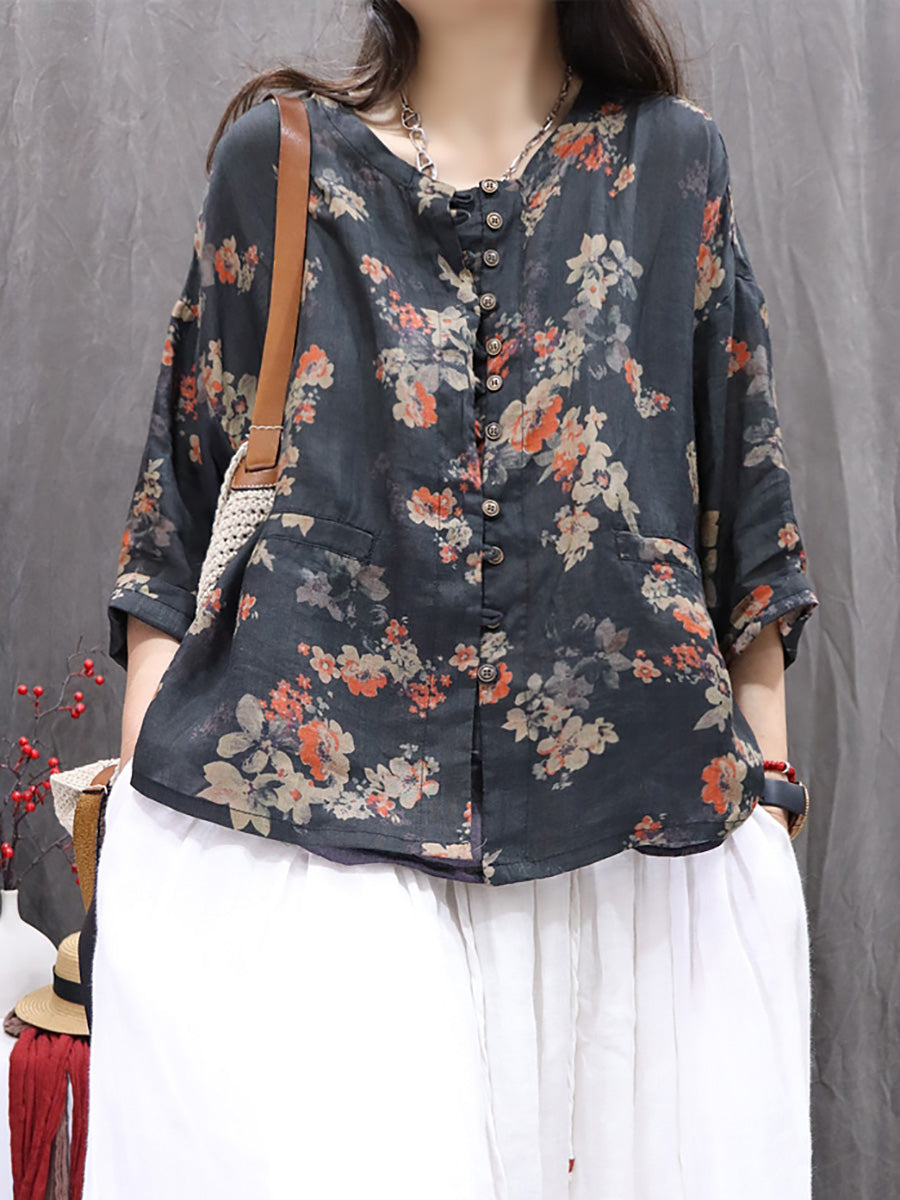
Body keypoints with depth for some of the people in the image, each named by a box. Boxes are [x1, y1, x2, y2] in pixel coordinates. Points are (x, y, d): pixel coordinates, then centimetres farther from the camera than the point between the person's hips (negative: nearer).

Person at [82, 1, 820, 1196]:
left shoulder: (673, 158, 9)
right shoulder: (273, 156, 9)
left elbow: (744, 490, 9)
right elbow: (184, 493, 8)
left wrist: (766, 782, 5)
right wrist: (143, 783, 1)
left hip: (631, 845, 2)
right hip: (288, 831, 0)